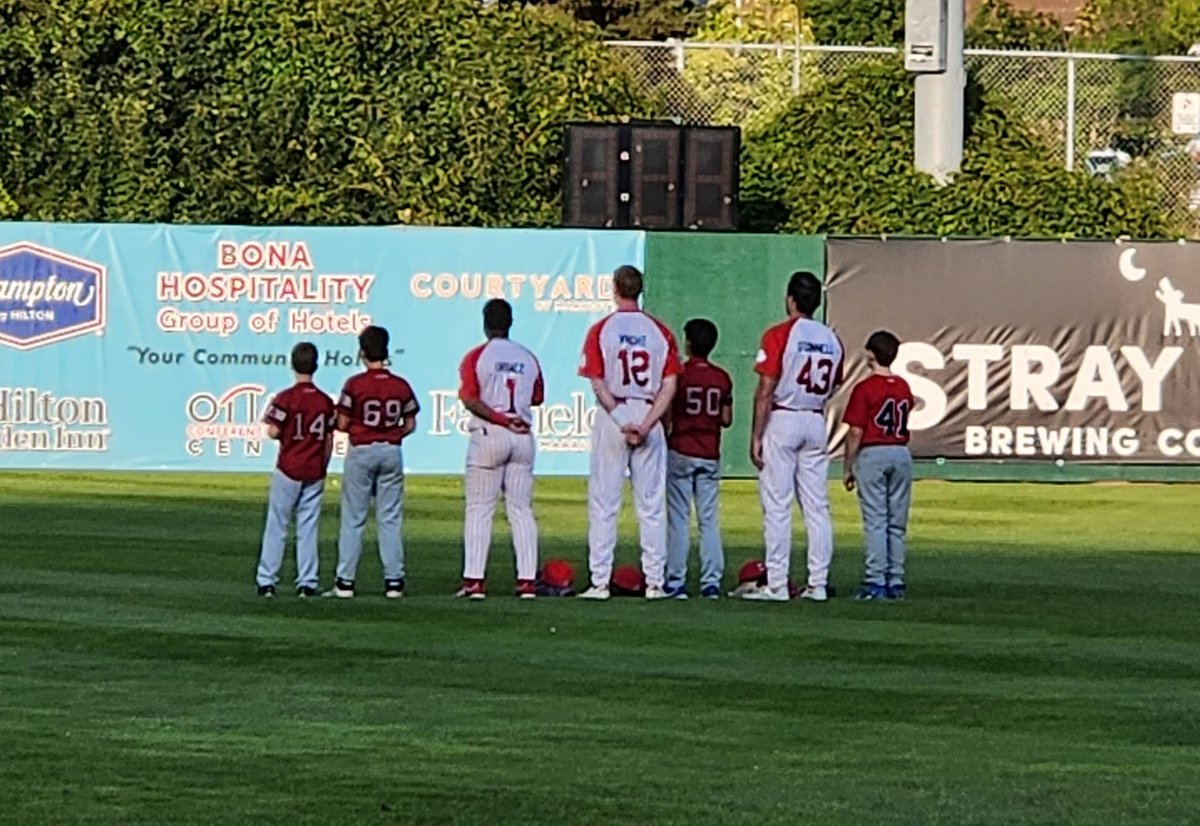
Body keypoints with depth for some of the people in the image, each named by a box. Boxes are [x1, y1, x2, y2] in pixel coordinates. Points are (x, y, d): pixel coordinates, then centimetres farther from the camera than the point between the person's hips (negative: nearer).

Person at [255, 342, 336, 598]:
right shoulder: (326, 402, 2)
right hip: (315, 472, 3)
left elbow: (273, 432, -16)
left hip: (288, 470, -3)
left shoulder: (286, 398, -10)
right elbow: (329, 440, 6)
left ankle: (267, 581, 1)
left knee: (276, 527, 3)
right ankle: (307, 583, 3)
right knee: (308, 529, 6)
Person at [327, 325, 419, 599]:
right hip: (392, 452, 3)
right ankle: (394, 581, 5)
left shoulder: (355, 384, -10)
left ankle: (345, 581, 1)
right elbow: (410, 425, 5)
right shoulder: (401, 386, 0)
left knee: (353, 518, 3)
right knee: (390, 519, 7)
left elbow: (342, 424, -8)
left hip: (361, 452, -3)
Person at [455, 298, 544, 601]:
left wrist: (501, 419, -14)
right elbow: (537, 397, 15)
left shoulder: (477, 357, -4)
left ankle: (474, 580, -7)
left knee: (479, 510, -1)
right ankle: (527, 581, 2)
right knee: (521, 510, 6)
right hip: (523, 438, 4)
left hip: (488, 436, -4)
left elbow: (470, 400, -14)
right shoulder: (527, 358, 7)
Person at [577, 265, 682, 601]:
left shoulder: (602, 330, -2)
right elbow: (670, 385, -4)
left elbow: (598, 385, -9)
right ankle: (655, 582, 4)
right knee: (652, 505, 6)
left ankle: (600, 582, -3)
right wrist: (646, 423, -9)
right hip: (649, 417, 2)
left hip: (612, 415, -2)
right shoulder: (660, 331, 4)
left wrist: (621, 421, -12)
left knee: (603, 504, 1)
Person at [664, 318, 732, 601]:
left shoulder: (678, 374, -8)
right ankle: (712, 582, 1)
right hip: (710, 455, 3)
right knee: (709, 520, 6)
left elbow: (666, 415, -9)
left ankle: (676, 582, -2)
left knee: (678, 519, 0)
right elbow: (726, 419, 6)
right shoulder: (722, 378, 3)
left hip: (680, 453, -3)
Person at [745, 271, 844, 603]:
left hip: (782, 421, -5)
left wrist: (756, 436, -10)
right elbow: (833, 387, 11)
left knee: (777, 506, -4)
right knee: (817, 506, 7)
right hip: (816, 423, 5)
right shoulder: (831, 339, 6)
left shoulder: (779, 335, -10)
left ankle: (776, 584, -7)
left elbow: (766, 391, -12)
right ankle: (818, 584, 6)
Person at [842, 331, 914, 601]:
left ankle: (875, 582, -8)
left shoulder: (865, 388, -9)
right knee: (897, 524, 9)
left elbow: (856, 432, -10)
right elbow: (903, 423, 14)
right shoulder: (904, 388, 9)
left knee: (875, 521, -5)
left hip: (872, 454, -5)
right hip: (902, 454, 5)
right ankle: (896, 581, 8)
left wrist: (848, 468, -4)